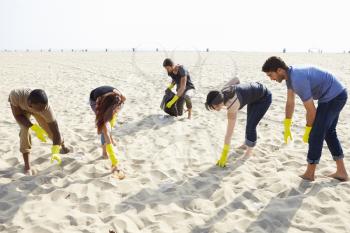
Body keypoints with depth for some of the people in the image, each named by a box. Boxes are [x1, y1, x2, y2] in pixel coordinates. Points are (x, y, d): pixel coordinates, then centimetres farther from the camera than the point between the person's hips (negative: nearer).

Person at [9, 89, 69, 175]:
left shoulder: (46, 108, -43)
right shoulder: (15, 95, -45)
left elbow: (55, 131, -38)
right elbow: (18, 116, -29)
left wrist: (55, 152, -47)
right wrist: (34, 127, -43)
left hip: (36, 106, 1)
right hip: (20, 106, 0)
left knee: (49, 129, 3)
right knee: (24, 129, -21)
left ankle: (62, 146, 39)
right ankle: (27, 165, -10)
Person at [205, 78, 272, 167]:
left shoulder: (232, 105, -39)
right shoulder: (223, 91, -21)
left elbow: (229, 132, -37)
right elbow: (236, 79, -1)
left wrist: (224, 156, -34)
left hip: (264, 97, -9)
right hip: (255, 89, 9)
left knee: (251, 126, -11)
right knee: (249, 122, 23)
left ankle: (249, 151, 10)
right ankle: (246, 144, 44)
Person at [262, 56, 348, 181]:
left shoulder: (298, 80, -29)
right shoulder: (290, 74, 1)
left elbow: (311, 110, -21)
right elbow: (290, 102, 8)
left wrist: (307, 131, -5)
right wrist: (287, 127, 11)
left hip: (333, 97, -10)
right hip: (338, 95, 10)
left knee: (316, 134, -5)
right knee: (329, 133, 18)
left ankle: (309, 174, 8)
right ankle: (341, 172, 26)